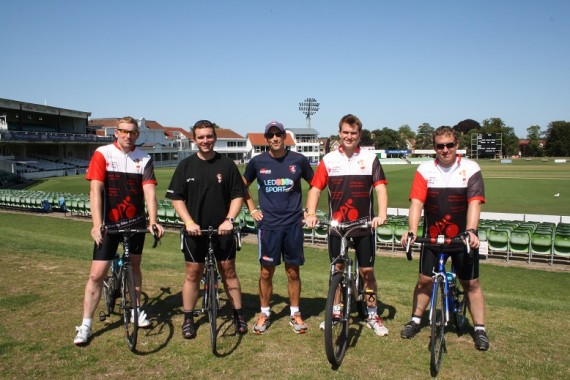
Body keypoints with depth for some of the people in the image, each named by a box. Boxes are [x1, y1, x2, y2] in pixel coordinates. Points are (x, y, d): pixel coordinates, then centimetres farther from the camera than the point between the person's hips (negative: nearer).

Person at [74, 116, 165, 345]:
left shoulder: (144, 159, -2)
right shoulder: (102, 154, -8)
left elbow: (149, 191, -8)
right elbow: (95, 190, -14)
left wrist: (153, 221, -21)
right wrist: (97, 224, -22)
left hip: (136, 222, 2)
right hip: (109, 223, -2)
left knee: (134, 266, 16)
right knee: (97, 274, -2)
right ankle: (86, 325, 10)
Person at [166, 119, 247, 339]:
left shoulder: (227, 165, 0)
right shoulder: (185, 166, 2)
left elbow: (238, 196, 1)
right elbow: (177, 199, 2)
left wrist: (229, 219, -13)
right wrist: (189, 222, -11)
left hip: (222, 230, 0)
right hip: (195, 230, 1)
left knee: (229, 272, 8)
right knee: (193, 274, 8)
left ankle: (238, 315, 21)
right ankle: (188, 319, 21)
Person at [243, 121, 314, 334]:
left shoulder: (298, 160, -1)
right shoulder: (257, 162, 0)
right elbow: (243, 186, 16)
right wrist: (252, 209, 7)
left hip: (293, 224, 0)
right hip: (268, 224, 0)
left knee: (293, 271, 7)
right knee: (266, 271, 6)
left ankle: (295, 314, 22)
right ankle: (264, 313, 22)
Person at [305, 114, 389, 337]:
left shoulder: (370, 159, -1)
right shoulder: (329, 160, 1)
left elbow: (380, 188, -8)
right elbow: (315, 188, -2)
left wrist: (382, 214, -24)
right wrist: (311, 213, -18)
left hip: (363, 225, -1)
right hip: (336, 225, 1)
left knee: (367, 271, 5)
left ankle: (373, 316, 21)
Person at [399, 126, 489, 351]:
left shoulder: (470, 169, -8)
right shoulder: (425, 170, -5)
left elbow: (474, 203, -17)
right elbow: (416, 202, -15)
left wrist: (471, 231, -31)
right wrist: (412, 231, -28)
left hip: (463, 237, -1)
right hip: (433, 236, 1)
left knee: (471, 283, 6)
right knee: (424, 279, 6)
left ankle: (480, 329, 19)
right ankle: (416, 320, 25)